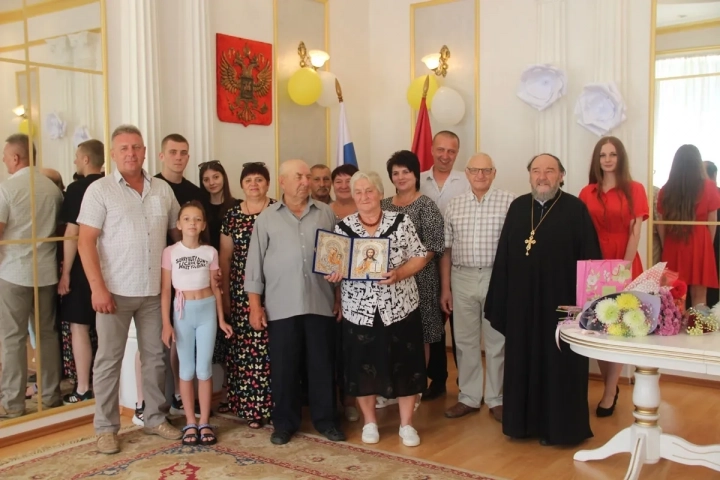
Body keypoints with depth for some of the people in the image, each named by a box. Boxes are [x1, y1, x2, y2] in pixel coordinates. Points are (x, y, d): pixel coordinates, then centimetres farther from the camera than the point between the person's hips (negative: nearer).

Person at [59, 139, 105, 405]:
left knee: (79, 327, 1)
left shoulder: (77, 189, -12)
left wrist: (65, 272, -11)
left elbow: (72, 233, -16)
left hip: (83, 267, -6)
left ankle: (83, 389, 3)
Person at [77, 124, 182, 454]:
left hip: (155, 291, 4)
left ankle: (154, 418, 26)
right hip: (115, 291, -4)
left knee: (155, 357, 12)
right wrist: (97, 287, -16)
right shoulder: (100, 190, -4)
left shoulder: (163, 189, 7)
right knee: (109, 359, 4)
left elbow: (179, 232, 16)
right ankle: (106, 428, 15)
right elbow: (86, 242, -8)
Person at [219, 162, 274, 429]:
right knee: (244, 348, 2)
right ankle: (250, 407, 11)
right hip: (242, 291, 2)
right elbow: (224, 256, 11)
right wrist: (225, 294, 8)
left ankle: (275, 406, 6)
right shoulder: (232, 215, 9)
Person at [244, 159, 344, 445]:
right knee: (283, 366, 7)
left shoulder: (326, 213, 7)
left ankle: (326, 420, 22)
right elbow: (255, 263, 3)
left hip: (321, 303, 1)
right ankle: (284, 423, 21)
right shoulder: (267, 218, 4)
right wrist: (255, 305, -2)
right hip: (281, 306, -1)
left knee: (322, 364, 8)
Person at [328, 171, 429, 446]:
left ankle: (406, 424, 22)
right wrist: (335, 284, -15)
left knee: (404, 365, 6)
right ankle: (369, 422, 27)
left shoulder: (401, 222, -2)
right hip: (359, 311, 1)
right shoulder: (343, 227, 1)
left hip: (400, 308, -1)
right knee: (363, 366, 9)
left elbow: (420, 257, -1)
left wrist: (399, 273, -18)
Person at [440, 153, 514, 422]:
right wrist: (445, 288, 5)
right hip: (462, 279, 3)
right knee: (465, 341, 11)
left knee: (496, 342, 7)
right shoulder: (454, 205, 7)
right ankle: (469, 397, 24)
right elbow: (446, 249, 8)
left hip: (497, 277, -3)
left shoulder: (509, 202, -3)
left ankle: (496, 399, 21)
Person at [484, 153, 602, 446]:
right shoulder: (517, 207, 8)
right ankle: (524, 421, 26)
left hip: (561, 301, -4)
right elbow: (503, 256, 8)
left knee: (559, 366, 5)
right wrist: (500, 300, 4)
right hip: (522, 301, 4)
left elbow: (590, 259, -7)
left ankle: (558, 426, 19)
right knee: (523, 363, 12)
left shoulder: (576, 209, -5)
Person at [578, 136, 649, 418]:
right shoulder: (587, 193, 7)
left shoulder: (634, 189, 1)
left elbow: (636, 232, -5)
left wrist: (625, 265, -13)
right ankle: (611, 387, 24)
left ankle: (609, 393, 12)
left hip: (624, 264, -2)